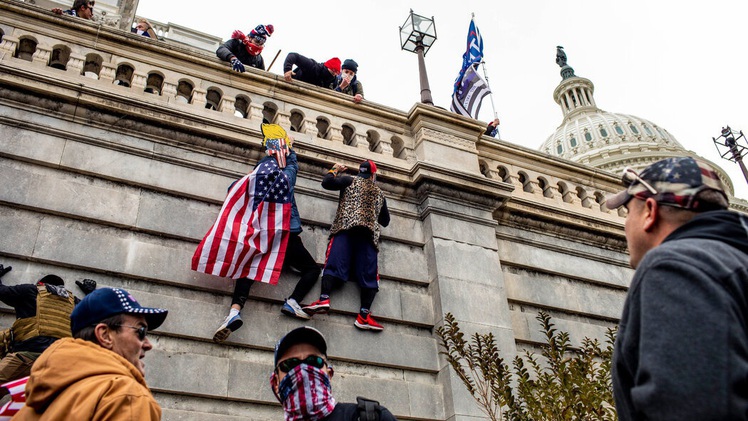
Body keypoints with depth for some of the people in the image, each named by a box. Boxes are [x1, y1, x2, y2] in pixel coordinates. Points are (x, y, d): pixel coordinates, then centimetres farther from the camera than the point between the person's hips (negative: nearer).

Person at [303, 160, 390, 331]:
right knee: (368, 273, -5)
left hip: (346, 227, -2)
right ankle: (364, 315, -19)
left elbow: (326, 183, 8)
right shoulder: (379, 193, 29)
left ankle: (324, 298, -38)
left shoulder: (350, 180, 19)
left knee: (335, 263, -15)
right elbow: (385, 221, 35)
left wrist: (334, 170, 26)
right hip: (370, 233, 2)